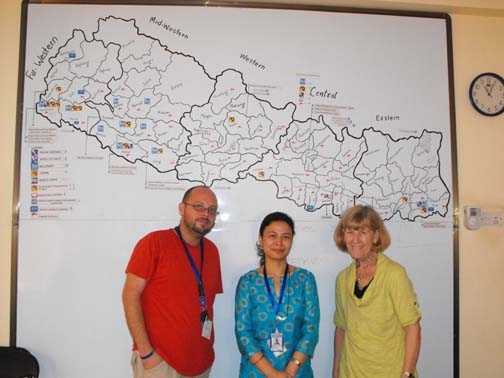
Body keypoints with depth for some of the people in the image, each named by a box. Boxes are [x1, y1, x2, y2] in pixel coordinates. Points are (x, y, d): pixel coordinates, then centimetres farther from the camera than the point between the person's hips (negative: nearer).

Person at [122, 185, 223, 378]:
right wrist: (146, 352, -15)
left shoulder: (212, 250, 5)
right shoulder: (154, 242, -10)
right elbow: (130, 295, -12)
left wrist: (208, 348, 4)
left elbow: (207, 301, 10)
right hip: (158, 360, -5)